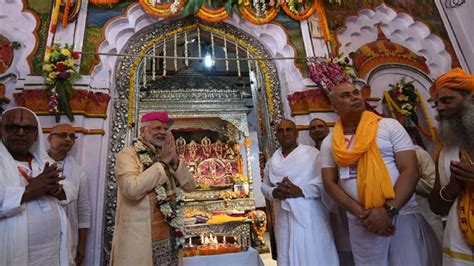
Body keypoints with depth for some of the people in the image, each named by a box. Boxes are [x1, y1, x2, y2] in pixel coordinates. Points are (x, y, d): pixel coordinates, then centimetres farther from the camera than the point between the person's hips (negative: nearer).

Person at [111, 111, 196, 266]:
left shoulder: (166, 157, 8)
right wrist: (162, 162, -18)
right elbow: (132, 189, -25)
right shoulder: (127, 154, -8)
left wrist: (175, 161, -10)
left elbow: (190, 186, 3)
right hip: (139, 239, -5)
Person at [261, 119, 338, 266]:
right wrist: (274, 192, -8)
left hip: (309, 217, -4)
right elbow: (264, 185, 14)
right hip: (284, 219, 4)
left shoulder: (312, 153, -4)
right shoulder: (272, 161, 11)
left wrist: (300, 190, -22)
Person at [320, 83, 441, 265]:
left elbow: (410, 171, -7)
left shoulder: (389, 126, -2)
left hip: (402, 215, -1)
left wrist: (388, 210, -18)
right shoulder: (329, 143, 3)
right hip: (360, 222, 1)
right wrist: (361, 214, -13)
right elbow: (330, 183, -1)